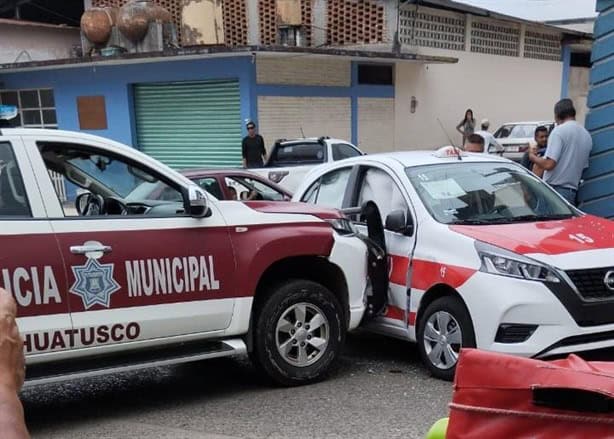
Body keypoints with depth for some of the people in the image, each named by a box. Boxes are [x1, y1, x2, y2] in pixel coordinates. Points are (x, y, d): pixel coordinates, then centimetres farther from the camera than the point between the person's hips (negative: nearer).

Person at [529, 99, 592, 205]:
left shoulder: (559, 131, -11)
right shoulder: (587, 135, 13)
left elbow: (548, 164, -17)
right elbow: (584, 165, 19)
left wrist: (533, 157, 0)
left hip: (555, 188, -7)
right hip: (572, 191, 7)